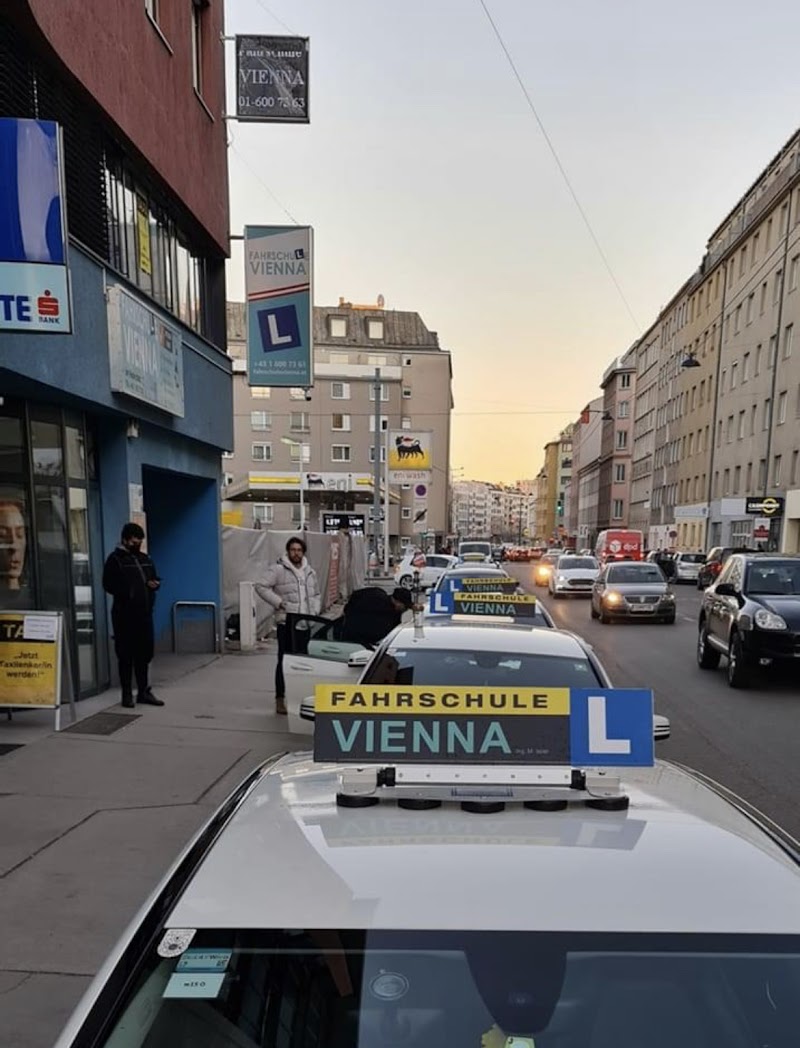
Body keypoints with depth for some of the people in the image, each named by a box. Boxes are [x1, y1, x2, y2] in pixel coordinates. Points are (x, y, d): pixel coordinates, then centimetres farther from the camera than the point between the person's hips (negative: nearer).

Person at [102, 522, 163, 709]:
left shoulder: (145, 559, 16)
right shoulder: (115, 559, -2)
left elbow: (155, 578, 22)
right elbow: (109, 584, -9)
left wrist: (154, 584, -1)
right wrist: (128, 593, -21)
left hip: (145, 613, 6)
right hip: (125, 615, -6)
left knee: (145, 654, 9)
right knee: (126, 655, 1)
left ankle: (144, 692, 18)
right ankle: (127, 694, 11)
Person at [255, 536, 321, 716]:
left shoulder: (310, 572, 15)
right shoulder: (278, 570, -4)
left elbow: (316, 595, 24)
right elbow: (261, 586, -10)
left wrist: (315, 611, 8)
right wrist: (278, 602, -15)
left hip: (306, 625, 5)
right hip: (287, 624, -5)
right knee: (284, 661, -2)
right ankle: (280, 699, 8)